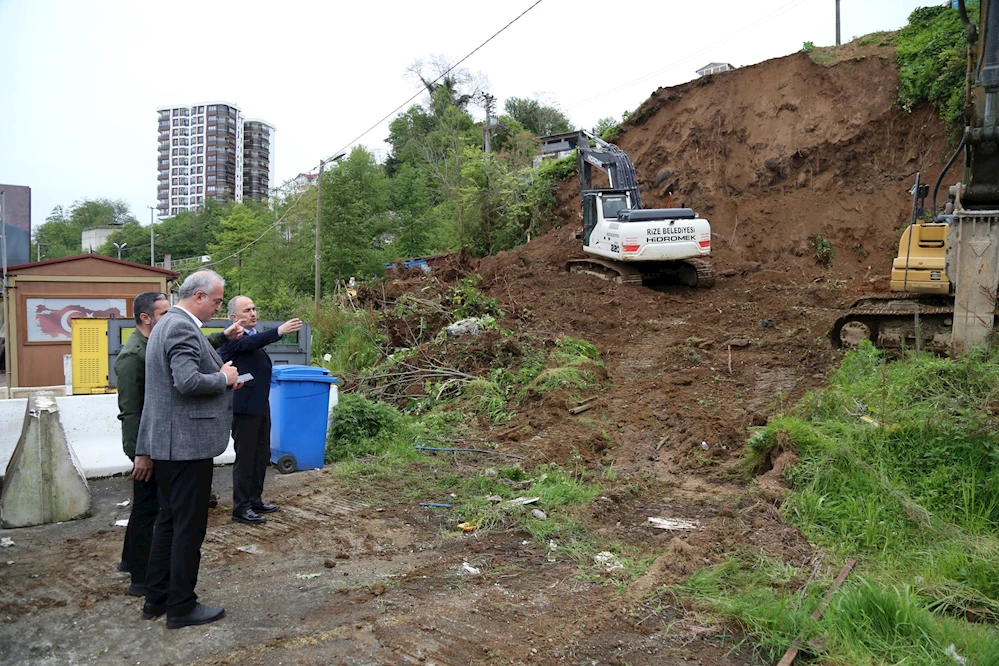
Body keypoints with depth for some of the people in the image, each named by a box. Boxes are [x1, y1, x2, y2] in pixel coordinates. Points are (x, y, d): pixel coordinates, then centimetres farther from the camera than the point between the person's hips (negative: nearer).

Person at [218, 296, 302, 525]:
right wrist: (279, 331, -46)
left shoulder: (255, 334, 14)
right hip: (244, 408, -9)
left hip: (260, 406, 9)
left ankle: (255, 501, 28)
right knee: (245, 458, -2)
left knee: (261, 456, 16)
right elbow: (248, 344, -35)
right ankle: (241, 509, 7)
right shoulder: (233, 338, -13)